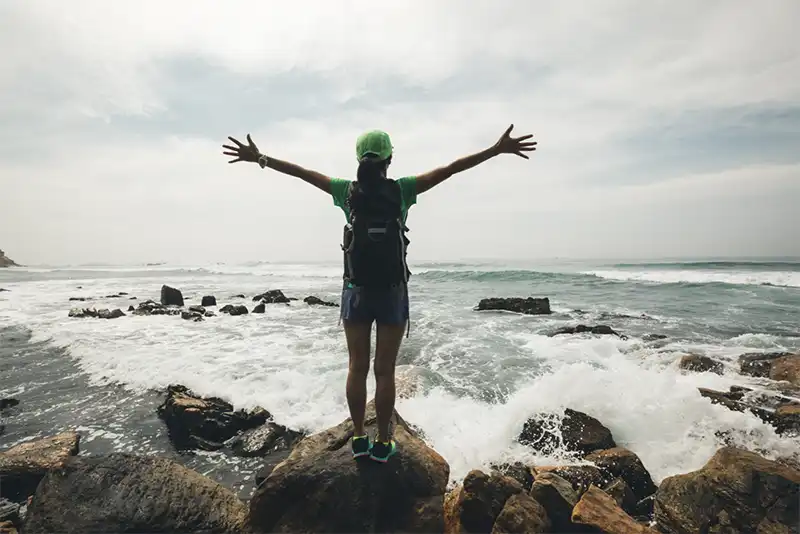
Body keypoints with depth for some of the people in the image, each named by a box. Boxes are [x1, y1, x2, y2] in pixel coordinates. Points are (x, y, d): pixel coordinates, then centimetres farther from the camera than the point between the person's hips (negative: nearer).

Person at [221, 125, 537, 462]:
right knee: (385, 371, 7)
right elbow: (450, 169, -5)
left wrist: (259, 158, 17)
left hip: (356, 292, 2)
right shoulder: (401, 190, -5)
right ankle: (383, 443, 18)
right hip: (392, 294, -1)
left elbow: (301, 172, 6)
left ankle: (359, 438, 22)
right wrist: (498, 150, 0)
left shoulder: (348, 191, -1)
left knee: (357, 368, 11)